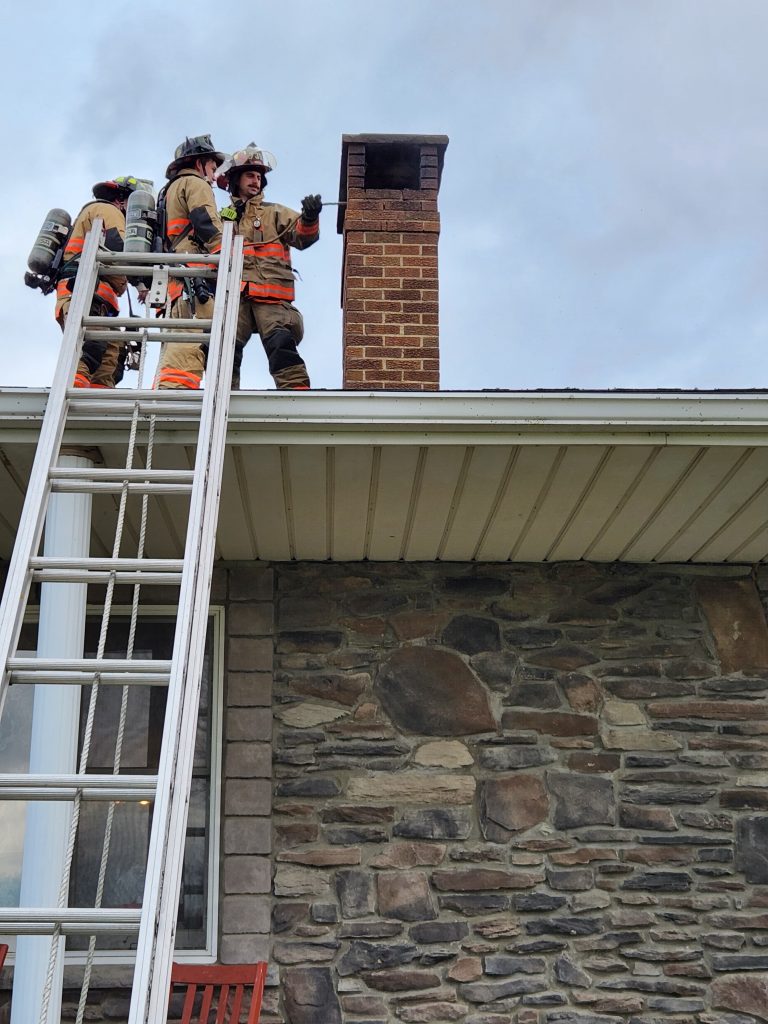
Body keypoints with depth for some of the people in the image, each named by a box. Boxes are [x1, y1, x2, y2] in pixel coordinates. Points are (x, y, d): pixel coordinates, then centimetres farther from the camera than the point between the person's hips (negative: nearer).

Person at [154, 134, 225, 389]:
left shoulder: (168, 192, 37)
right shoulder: (195, 184, 9)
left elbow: (165, 243, 31)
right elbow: (207, 225, -10)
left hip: (169, 277, 10)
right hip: (195, 274, -10)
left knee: (172, 353, 5)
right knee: (191, 346, -23)